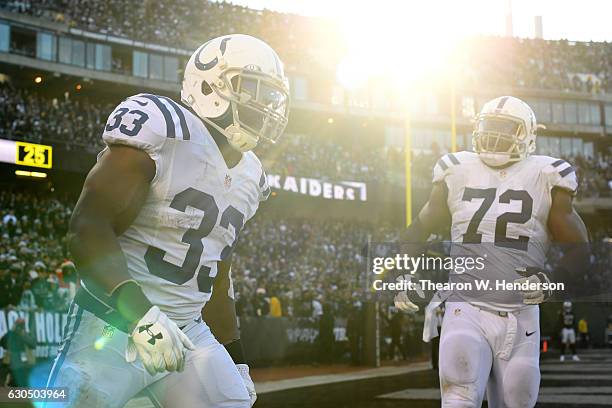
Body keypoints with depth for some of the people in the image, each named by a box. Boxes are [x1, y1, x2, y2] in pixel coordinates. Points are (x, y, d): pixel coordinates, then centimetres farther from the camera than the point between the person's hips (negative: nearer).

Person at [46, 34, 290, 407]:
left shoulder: (250, 176, 12)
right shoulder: (163, 128, -13)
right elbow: (88, 225, -20)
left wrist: (229, 355, 23)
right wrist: (139, 312, -31)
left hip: (188, 332, 7)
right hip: (114, 321, -7)